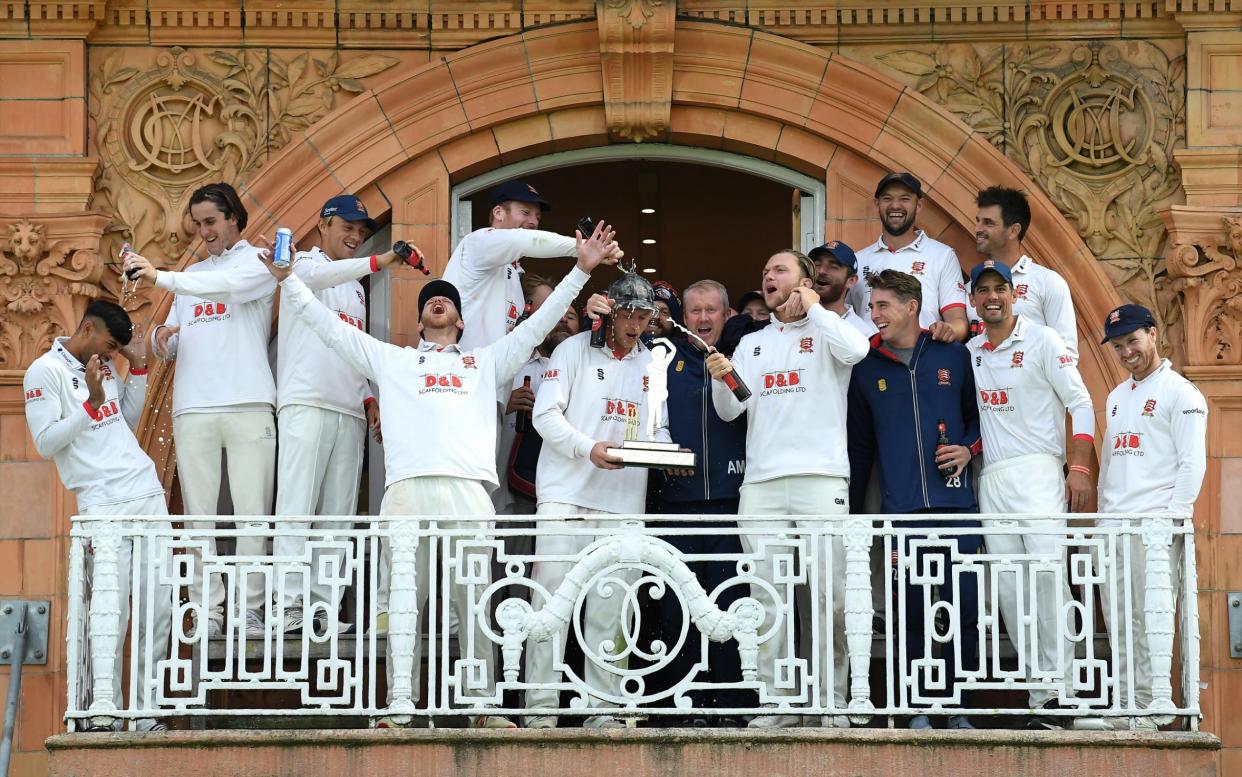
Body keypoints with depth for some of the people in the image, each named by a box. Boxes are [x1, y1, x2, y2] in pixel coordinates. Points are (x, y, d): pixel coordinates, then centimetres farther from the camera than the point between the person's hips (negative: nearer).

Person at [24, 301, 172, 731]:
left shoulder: (105, 367, 18)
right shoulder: (45, 372, -2)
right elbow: (45, 443, -9)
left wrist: (138, 368, 15)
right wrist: (91, 402, -16)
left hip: (149, 495, 6)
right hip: (103, 505, -6)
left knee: (158, 607, -1)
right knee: (112, 613, -12)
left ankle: (147, 711, 3)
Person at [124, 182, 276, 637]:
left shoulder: (258, 262, 7)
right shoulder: (193, 275, 24)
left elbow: (229, 285, -16)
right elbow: (170, 344, 23)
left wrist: (161, 277, -24)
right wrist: (161, 338, -2)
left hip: (249, 406, -5)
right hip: (193, 408, 5)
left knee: (252, 511, -7)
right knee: (198, 514, -2)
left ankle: (251, 608, -6)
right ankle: (207, 612, -3)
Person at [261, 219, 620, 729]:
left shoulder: (486, 362, 27)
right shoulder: (392, 361, 26)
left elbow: (537, 325, 24)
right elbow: (331, 327, 23)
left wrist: (581, 270, 17)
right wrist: (287, 278, 18)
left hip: (467, 491, 0)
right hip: (406, 490, 0)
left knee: (474, 602, -3)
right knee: (404, 603, -3)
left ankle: (482, 707, -3)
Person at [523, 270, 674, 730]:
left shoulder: (651, 364, 17)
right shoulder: (574, 350, 4)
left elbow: (657, 429, 18)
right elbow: (545, 414, -4)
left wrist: (664, 450, -5)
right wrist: (588, 449, -18)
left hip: (623, 503, 4)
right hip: (566, 496, -4)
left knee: (609, 610, 2)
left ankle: (602, 708, 4)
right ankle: (541, 708, -6)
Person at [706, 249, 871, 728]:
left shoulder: (826, 333, 9)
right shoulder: (751, 344, 22)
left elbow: (855, 350, -15)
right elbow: (730, 409, 14)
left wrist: (812, 308, -2)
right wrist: (721, 379, -7)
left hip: (821, 478, -4)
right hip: (760, 482, 4)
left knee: (830, 595, -7)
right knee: (767, 595, -1)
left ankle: (831, 701, -1)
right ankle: (775, 702, 1)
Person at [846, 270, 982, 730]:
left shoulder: (953, 356, 7)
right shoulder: (866, 368, 10)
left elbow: (978, 413, 15)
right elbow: (860, 444, 14)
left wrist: (969, 449, -5)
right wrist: (852, 512, 12)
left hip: (955, 501, -1)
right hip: (901, 507, 1)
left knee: (964, 608, -2)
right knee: (913, 612, 1)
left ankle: (959, 708, 6)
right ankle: (919, 710, 7)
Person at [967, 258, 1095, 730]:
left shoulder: (1041, 341, 0)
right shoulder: (969, 353, 14)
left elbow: (1080, 403, -3)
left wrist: (1080, 468, -12)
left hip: (1037, 472, -5)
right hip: (991, 476, 5)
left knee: (1047, 571, -19)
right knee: (1006, 586, 1)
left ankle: (1055, 688, -19)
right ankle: (1041, 688, 4)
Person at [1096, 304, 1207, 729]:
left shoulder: (1180, 393, -2)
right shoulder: (1116, 398, 22)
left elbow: (1192, 463, -8)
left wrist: (1171, 518, -15)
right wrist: (1103, 514, 15)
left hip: (1154, 525, -7)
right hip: (1112, 526, 7)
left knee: (1150, 618, -10)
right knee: (1118, 623, 5)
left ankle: (1148, 711, -10)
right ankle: (1124, 709, 7)